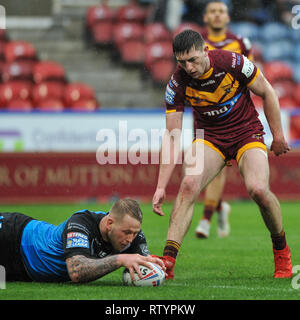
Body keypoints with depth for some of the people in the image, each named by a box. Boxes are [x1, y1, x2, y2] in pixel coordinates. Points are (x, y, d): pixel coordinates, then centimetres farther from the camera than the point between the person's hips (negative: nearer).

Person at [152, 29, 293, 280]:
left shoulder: (232, 62, -21)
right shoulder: (178, 84, -15)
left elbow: (267, 92, -4)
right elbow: (172, 136, -12)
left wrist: (278, 136, 1)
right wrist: (161, 186, -17)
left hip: (247, 132, -2)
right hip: (209, 137, 2)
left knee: (258, 189, -25)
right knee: (189, 185, -25)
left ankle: (281, 249, 3)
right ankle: (168, 260, -27)